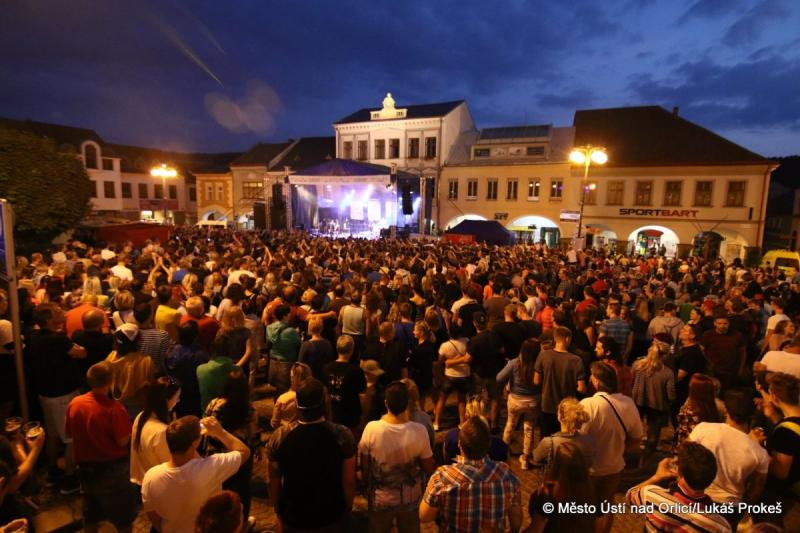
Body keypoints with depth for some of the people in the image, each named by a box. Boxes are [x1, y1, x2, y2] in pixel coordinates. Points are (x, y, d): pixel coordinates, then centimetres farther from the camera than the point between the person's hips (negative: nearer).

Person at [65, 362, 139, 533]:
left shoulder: (74, 403, -11)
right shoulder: (114, 408, -29)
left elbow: (69, 433, 4)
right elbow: (123, 441, -22)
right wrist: (127, 428, -5)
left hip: (85, 466, 6)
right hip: (113, 468, -5)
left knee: (91, 511, 27)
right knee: (123, 513, 16)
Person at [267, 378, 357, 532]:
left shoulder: (279, 437, -21)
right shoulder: (342, 435, -24)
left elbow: (274, 482, -8)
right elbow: (349, 481, -14)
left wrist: (279, 512, 9)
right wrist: (347, 510, 4)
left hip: (293, 520, 1)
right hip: (333, 517, 0)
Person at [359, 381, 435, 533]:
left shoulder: (371, 429, -25)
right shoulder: (419, 431, -26)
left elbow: (364, 468, -10)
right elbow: (429, 469, -12)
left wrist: (367, 486, 8)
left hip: (380, 500, 0)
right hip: (410, 499, 0)